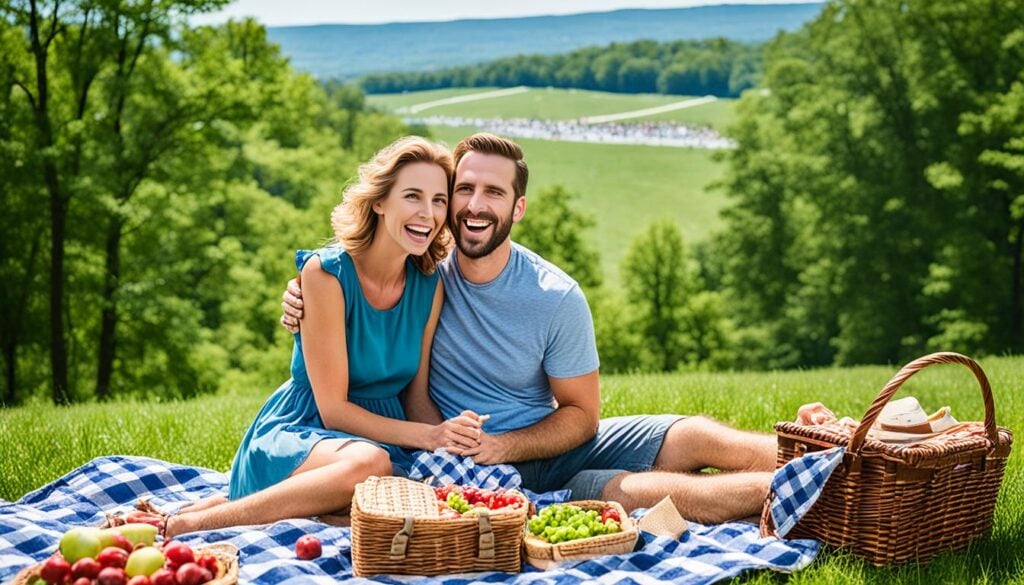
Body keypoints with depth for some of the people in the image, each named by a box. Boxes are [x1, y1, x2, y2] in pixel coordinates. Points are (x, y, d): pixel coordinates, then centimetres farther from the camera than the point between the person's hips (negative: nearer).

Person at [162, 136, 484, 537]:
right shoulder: (326, 272, -14)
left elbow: (417, 398, 7)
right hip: (301, 428, -6)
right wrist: (427, 435, -22)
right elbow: (333, 408, -14)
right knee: (370, 463, -38)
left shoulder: (430, 287, 2)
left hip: (380, 431, 6)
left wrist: (449, 433, -15)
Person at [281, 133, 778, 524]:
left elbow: (580, 414, -2)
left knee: (696, 439, -19)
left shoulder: (557, 299, -9)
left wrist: (506, 446, -19)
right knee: (630, 492, -26)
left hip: (551, 442, 3)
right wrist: (303, 296, -12)